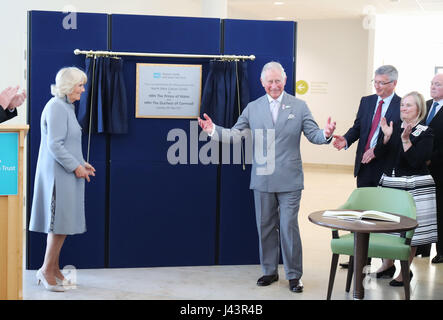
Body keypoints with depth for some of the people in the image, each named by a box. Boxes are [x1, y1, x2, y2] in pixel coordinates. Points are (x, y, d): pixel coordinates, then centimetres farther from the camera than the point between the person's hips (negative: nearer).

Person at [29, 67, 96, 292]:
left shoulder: (66, 107, 17)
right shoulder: (56, 107, -15)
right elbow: (55, 145, -20)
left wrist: (81, 163, 14)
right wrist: (75, 166, -16)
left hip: (66, 174, 10)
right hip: (59, 174, -10)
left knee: (60, 224, 12)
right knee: (60, 223, -5)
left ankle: (53, 269, 19)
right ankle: (46, 270, 5)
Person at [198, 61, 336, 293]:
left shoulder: (299, 106, 3)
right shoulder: (252, 108, 8)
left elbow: (313, 134, -1)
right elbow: (235, 133, 4)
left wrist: (325, 134, -23)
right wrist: (214, 130, -12)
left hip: (289, 180, -2)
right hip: (262, 179, 3)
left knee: (289, 226, -3)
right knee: (265, 226, 11)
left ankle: (294, 275, 11)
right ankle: (269, 271, 25)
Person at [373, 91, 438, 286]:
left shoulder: (425, 133, -4)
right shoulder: (391, 127, 8)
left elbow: (416, 161, -14)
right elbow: (379, 154, -1)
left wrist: (405, 140, -21)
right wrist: (386, 137, -15)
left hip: (415, 187, -4)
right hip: (389, 183, 4)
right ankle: (388, 262, 29)